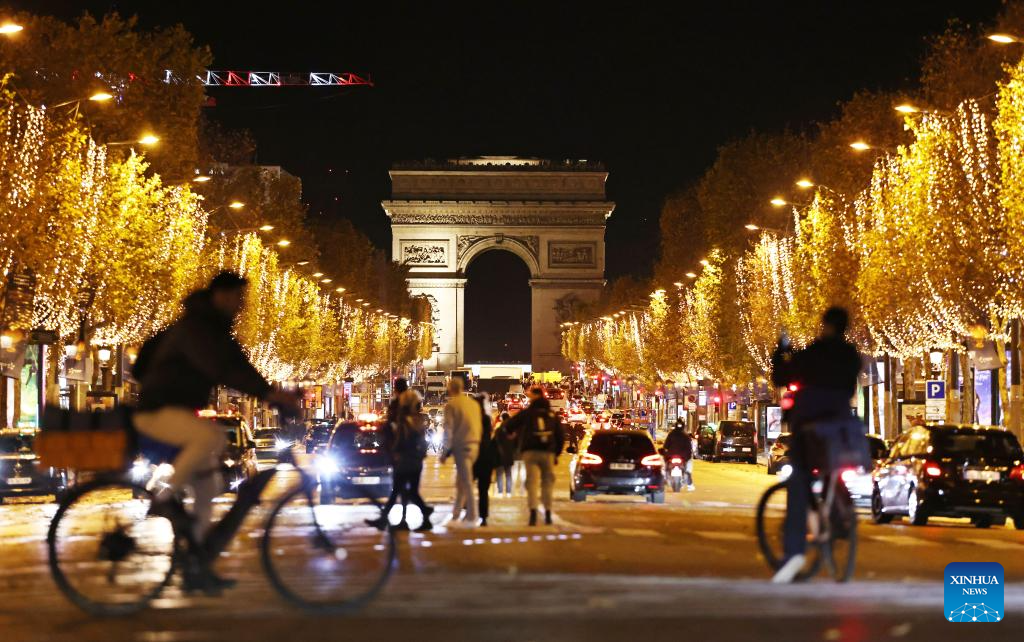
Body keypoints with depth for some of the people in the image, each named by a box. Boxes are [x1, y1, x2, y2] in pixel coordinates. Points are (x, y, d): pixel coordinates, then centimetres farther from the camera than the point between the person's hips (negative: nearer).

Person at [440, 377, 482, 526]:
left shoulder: (451, 405, -6)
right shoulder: (474, 403, 13)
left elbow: (449, 429, -10)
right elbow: (480, 427, 14)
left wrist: (446, 451, -6)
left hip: (461, 445, -6)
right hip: (475, 444, 6)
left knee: (466, 482, -5)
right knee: (461, 482, 14)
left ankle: (471, 518, -5)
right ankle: (456, 515, 15)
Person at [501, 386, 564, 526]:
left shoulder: (526, 413, 2)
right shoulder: (552, 415, 11)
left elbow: (509, 426, 0)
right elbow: (561, 437, 13)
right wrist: (557, 454, 22)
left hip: (530, 452, -2)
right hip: (548, 453, 2)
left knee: (532, 482, -6)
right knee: (547, 482, 12)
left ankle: (533, 513, -20)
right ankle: (547, 514, 11)